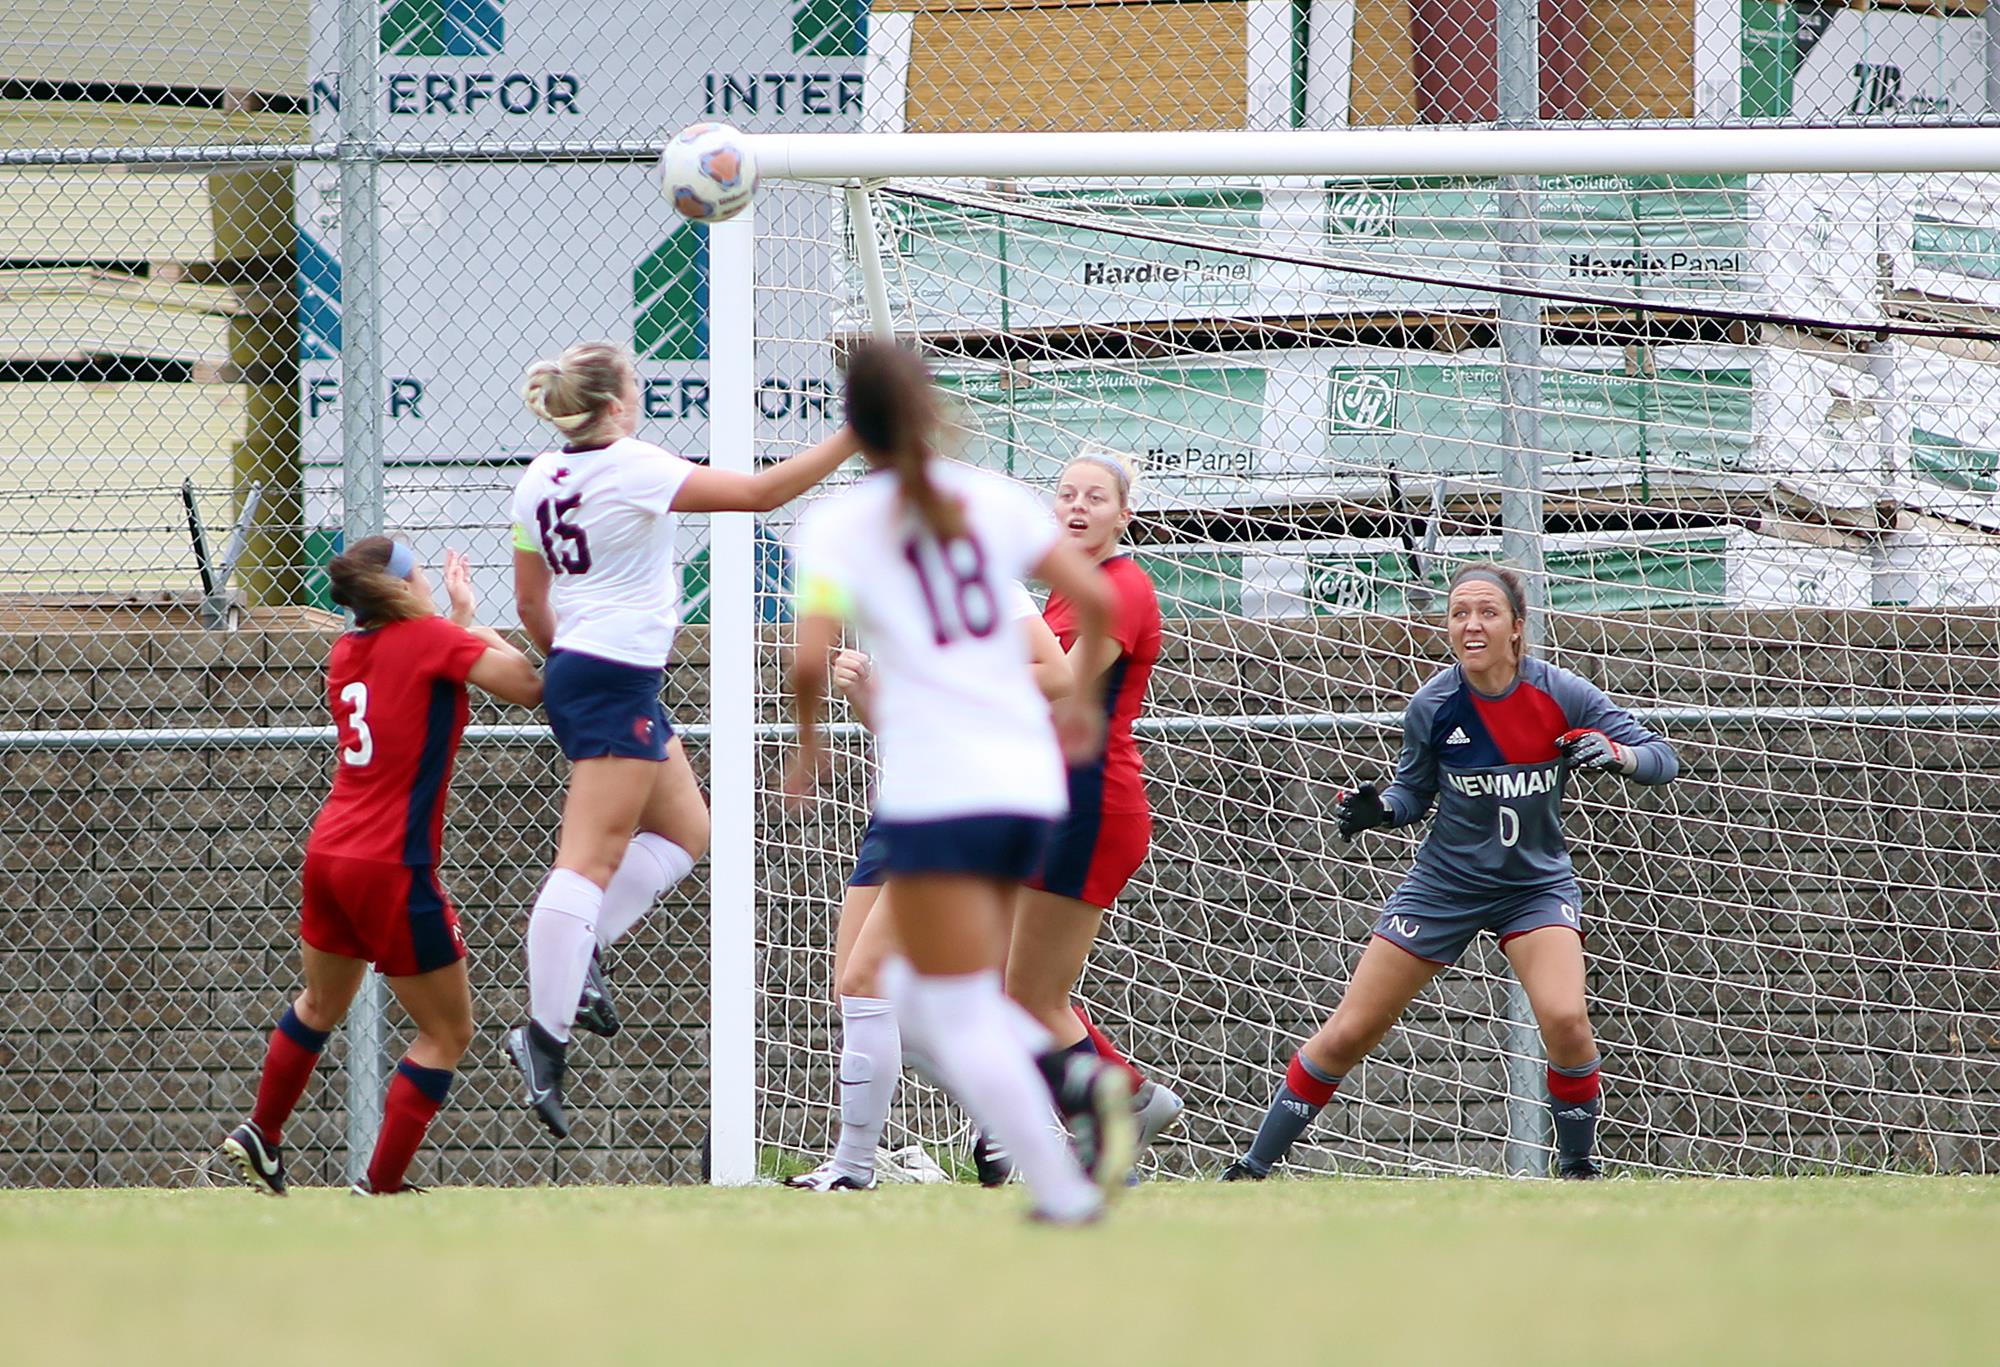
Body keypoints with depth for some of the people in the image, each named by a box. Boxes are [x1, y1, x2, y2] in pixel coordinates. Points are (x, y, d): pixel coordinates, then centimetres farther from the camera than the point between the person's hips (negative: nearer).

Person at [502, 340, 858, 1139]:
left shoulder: (539, 481, 7)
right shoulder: (633, 469, -16)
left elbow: (530, 604, 14)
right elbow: (761, 494, -17)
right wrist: (851, 440, -11)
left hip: (573, 672, 9)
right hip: (616, 681, -9)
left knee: (684, 831, 17)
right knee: (592, 861, -10)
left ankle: (577, 955, 10)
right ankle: (545, 1034, -15)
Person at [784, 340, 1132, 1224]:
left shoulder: (838, 523, -1)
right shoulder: (990, 498, 10)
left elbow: (810, 660, -12)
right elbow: (1095, 596, 1)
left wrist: (808, 743, 6)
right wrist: (1083, 701, 16)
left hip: (935, 788, -6)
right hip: (1029, 778, 6)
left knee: (957, 1013, 0)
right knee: (917, 990, 18)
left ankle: (1062, 1193, -10)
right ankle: (1074, 1078, -4)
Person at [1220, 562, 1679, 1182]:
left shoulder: (1561, 694, -16)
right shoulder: (1433, 706, -13)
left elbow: (1661, 758, -10)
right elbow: (1415, 792, 3)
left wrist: (1615, 752, -33)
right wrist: (1375, 809, -19)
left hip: (1538, 885, -1)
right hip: (1445, 885, 1)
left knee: (1565, 1020, -26)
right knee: (1346, 1036, 1)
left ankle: (1579, 1167, -3)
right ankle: (1254, 1167, 16)